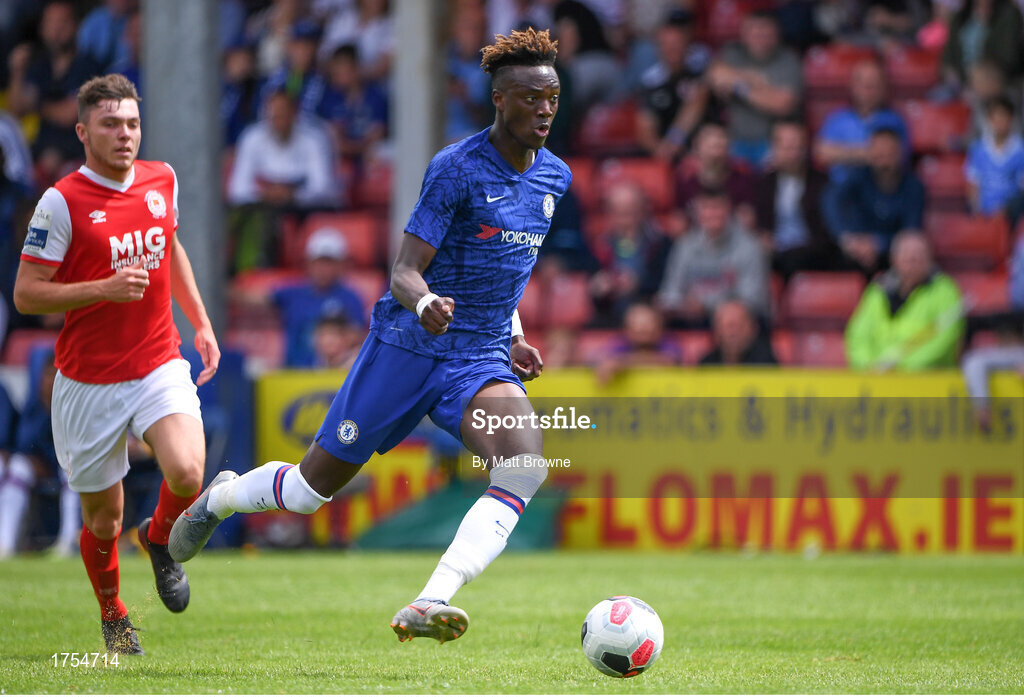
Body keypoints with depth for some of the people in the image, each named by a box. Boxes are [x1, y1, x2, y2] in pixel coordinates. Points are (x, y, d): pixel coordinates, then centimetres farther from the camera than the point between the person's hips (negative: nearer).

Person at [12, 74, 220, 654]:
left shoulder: (162, 180, 4)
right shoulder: (61, 202, -12)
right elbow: (26, 294, -12)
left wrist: (201, 323, 17)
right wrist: (105, 289, -23)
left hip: (160, 366, 3)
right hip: (89, 383, -3)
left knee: (187, 474, -23)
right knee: (104, 518, 6)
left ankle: (161, 539, 11)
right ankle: (113, 613, 35)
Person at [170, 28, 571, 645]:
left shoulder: (555, 177, 8)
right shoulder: (457, 167, -13)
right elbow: (405, 272, -17)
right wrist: (424, 302, -39)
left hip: (481, 362, 5)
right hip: (407, 347, -5)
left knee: (527, 466, -28)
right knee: (311, 489, 5)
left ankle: (429, 605, -35)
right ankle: (220, 499, 40)